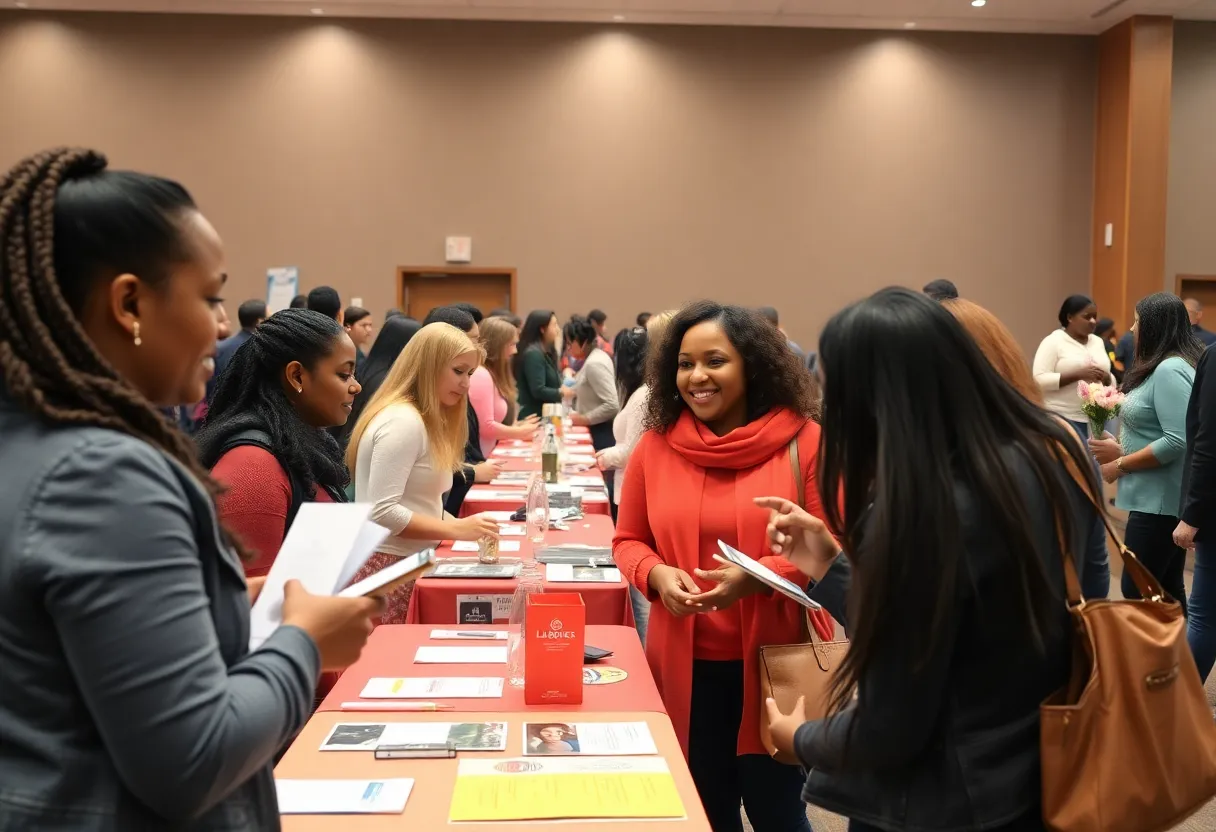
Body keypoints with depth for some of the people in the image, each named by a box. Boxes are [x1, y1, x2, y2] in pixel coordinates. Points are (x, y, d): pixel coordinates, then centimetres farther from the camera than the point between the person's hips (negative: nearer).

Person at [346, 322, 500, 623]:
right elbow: (381, 512, -23)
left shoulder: (422, 419, 14)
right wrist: (457, 530, -20)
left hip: (410, 564, 9)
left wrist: (463, 526, -3)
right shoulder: (403, 421, -17)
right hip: (390, 568, -9)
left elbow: (417, 501, 9)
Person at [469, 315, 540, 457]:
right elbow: (486, 427, -19)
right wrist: (520, 433, -8)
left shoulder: (493, 373, 18)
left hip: (488, 457, 10)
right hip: (479, 460, -10)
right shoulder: (481, 375, -15)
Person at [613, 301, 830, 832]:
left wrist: (759, 577, -21)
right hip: (685, 665, 3)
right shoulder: (655, 446, 0)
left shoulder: (804, 441, -8)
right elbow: (628, 542, 9)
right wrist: (656, 575, -12)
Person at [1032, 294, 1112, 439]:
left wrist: (1106, 378, -3)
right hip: (1063, 418, -6)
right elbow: (1039, 380, -15)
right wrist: (1078, 375, -21)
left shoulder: (1098, 342, 15)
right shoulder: (1053, 342, -5)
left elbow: (1109, 380, 21)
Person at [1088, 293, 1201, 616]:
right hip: (1161, 498, 10)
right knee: (1167, 588, 14)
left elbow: (1178, 441, -24)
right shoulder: (1163, 368, 13)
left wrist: (1120, 465, -15)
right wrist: (1122, 449, 4)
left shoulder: (1170, 370, -18)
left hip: (1160, 500, -10)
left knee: (1136, 590, -5)